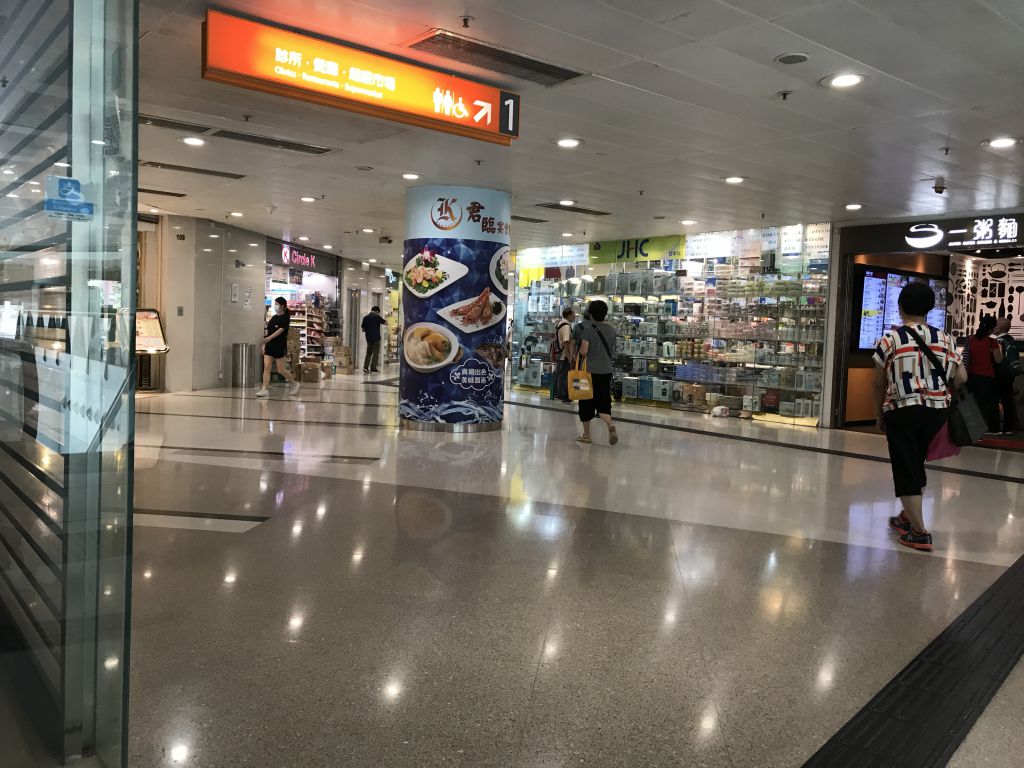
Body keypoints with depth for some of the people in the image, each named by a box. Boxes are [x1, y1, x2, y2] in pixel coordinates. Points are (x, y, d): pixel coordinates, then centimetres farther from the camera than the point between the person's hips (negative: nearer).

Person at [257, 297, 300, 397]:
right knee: (266, 367, -5)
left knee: (281, 370, 1)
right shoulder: (273, 318, 13)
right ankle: (265, 389, -6)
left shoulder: (285, 318, -8)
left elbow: (280, 331, -21)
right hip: (269, 346, 6)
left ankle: (294, 383, 23)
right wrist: (264, 344, 12)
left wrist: (268, 338, -33)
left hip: (280, 347, -6)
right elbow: (269, 332, 17)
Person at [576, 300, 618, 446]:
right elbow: (612, 350, 13)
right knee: (603, 402, 5)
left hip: (590, 371, -4)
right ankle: (610, 425, -24)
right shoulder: (611, 330, 6)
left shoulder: (588, 329, -11)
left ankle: (586, 435, 17)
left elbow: (583, 351, -17)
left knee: (586, 403, 9)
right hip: (606, 371, 4)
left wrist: (581, 357, 5)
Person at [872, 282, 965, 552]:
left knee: (905, 469, 3)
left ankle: (919, 532, 1)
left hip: (902, 410, -4)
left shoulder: (890, 339, -4)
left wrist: (879, 414, 10)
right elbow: (961, 378, 1)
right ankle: (908, 517, 36)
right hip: (937, 410, 4)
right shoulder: (946, 339, 5)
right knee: (916, 464, 21)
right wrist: (941, 393, 19)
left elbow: (879, 383, -2)